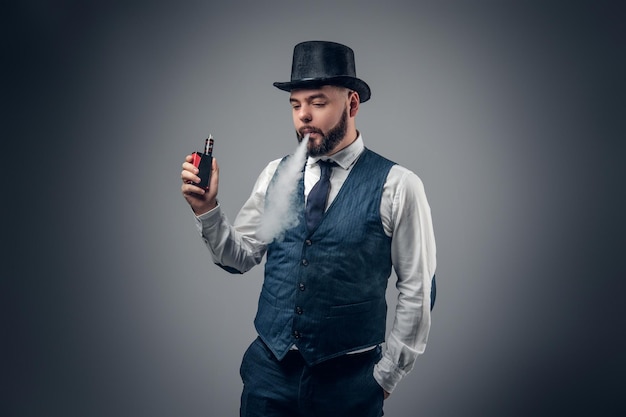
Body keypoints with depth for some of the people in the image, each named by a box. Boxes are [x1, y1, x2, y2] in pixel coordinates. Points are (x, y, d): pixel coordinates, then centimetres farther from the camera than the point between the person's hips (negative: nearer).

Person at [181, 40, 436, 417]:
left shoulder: (396, 186, -11)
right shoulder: (275, 175, 1)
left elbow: (417, 290, -6)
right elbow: (241, 258, 6)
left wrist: (386, 375, -1)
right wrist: (207, 209, -9)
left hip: (349, 379, -3)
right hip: (268, 367, 3)